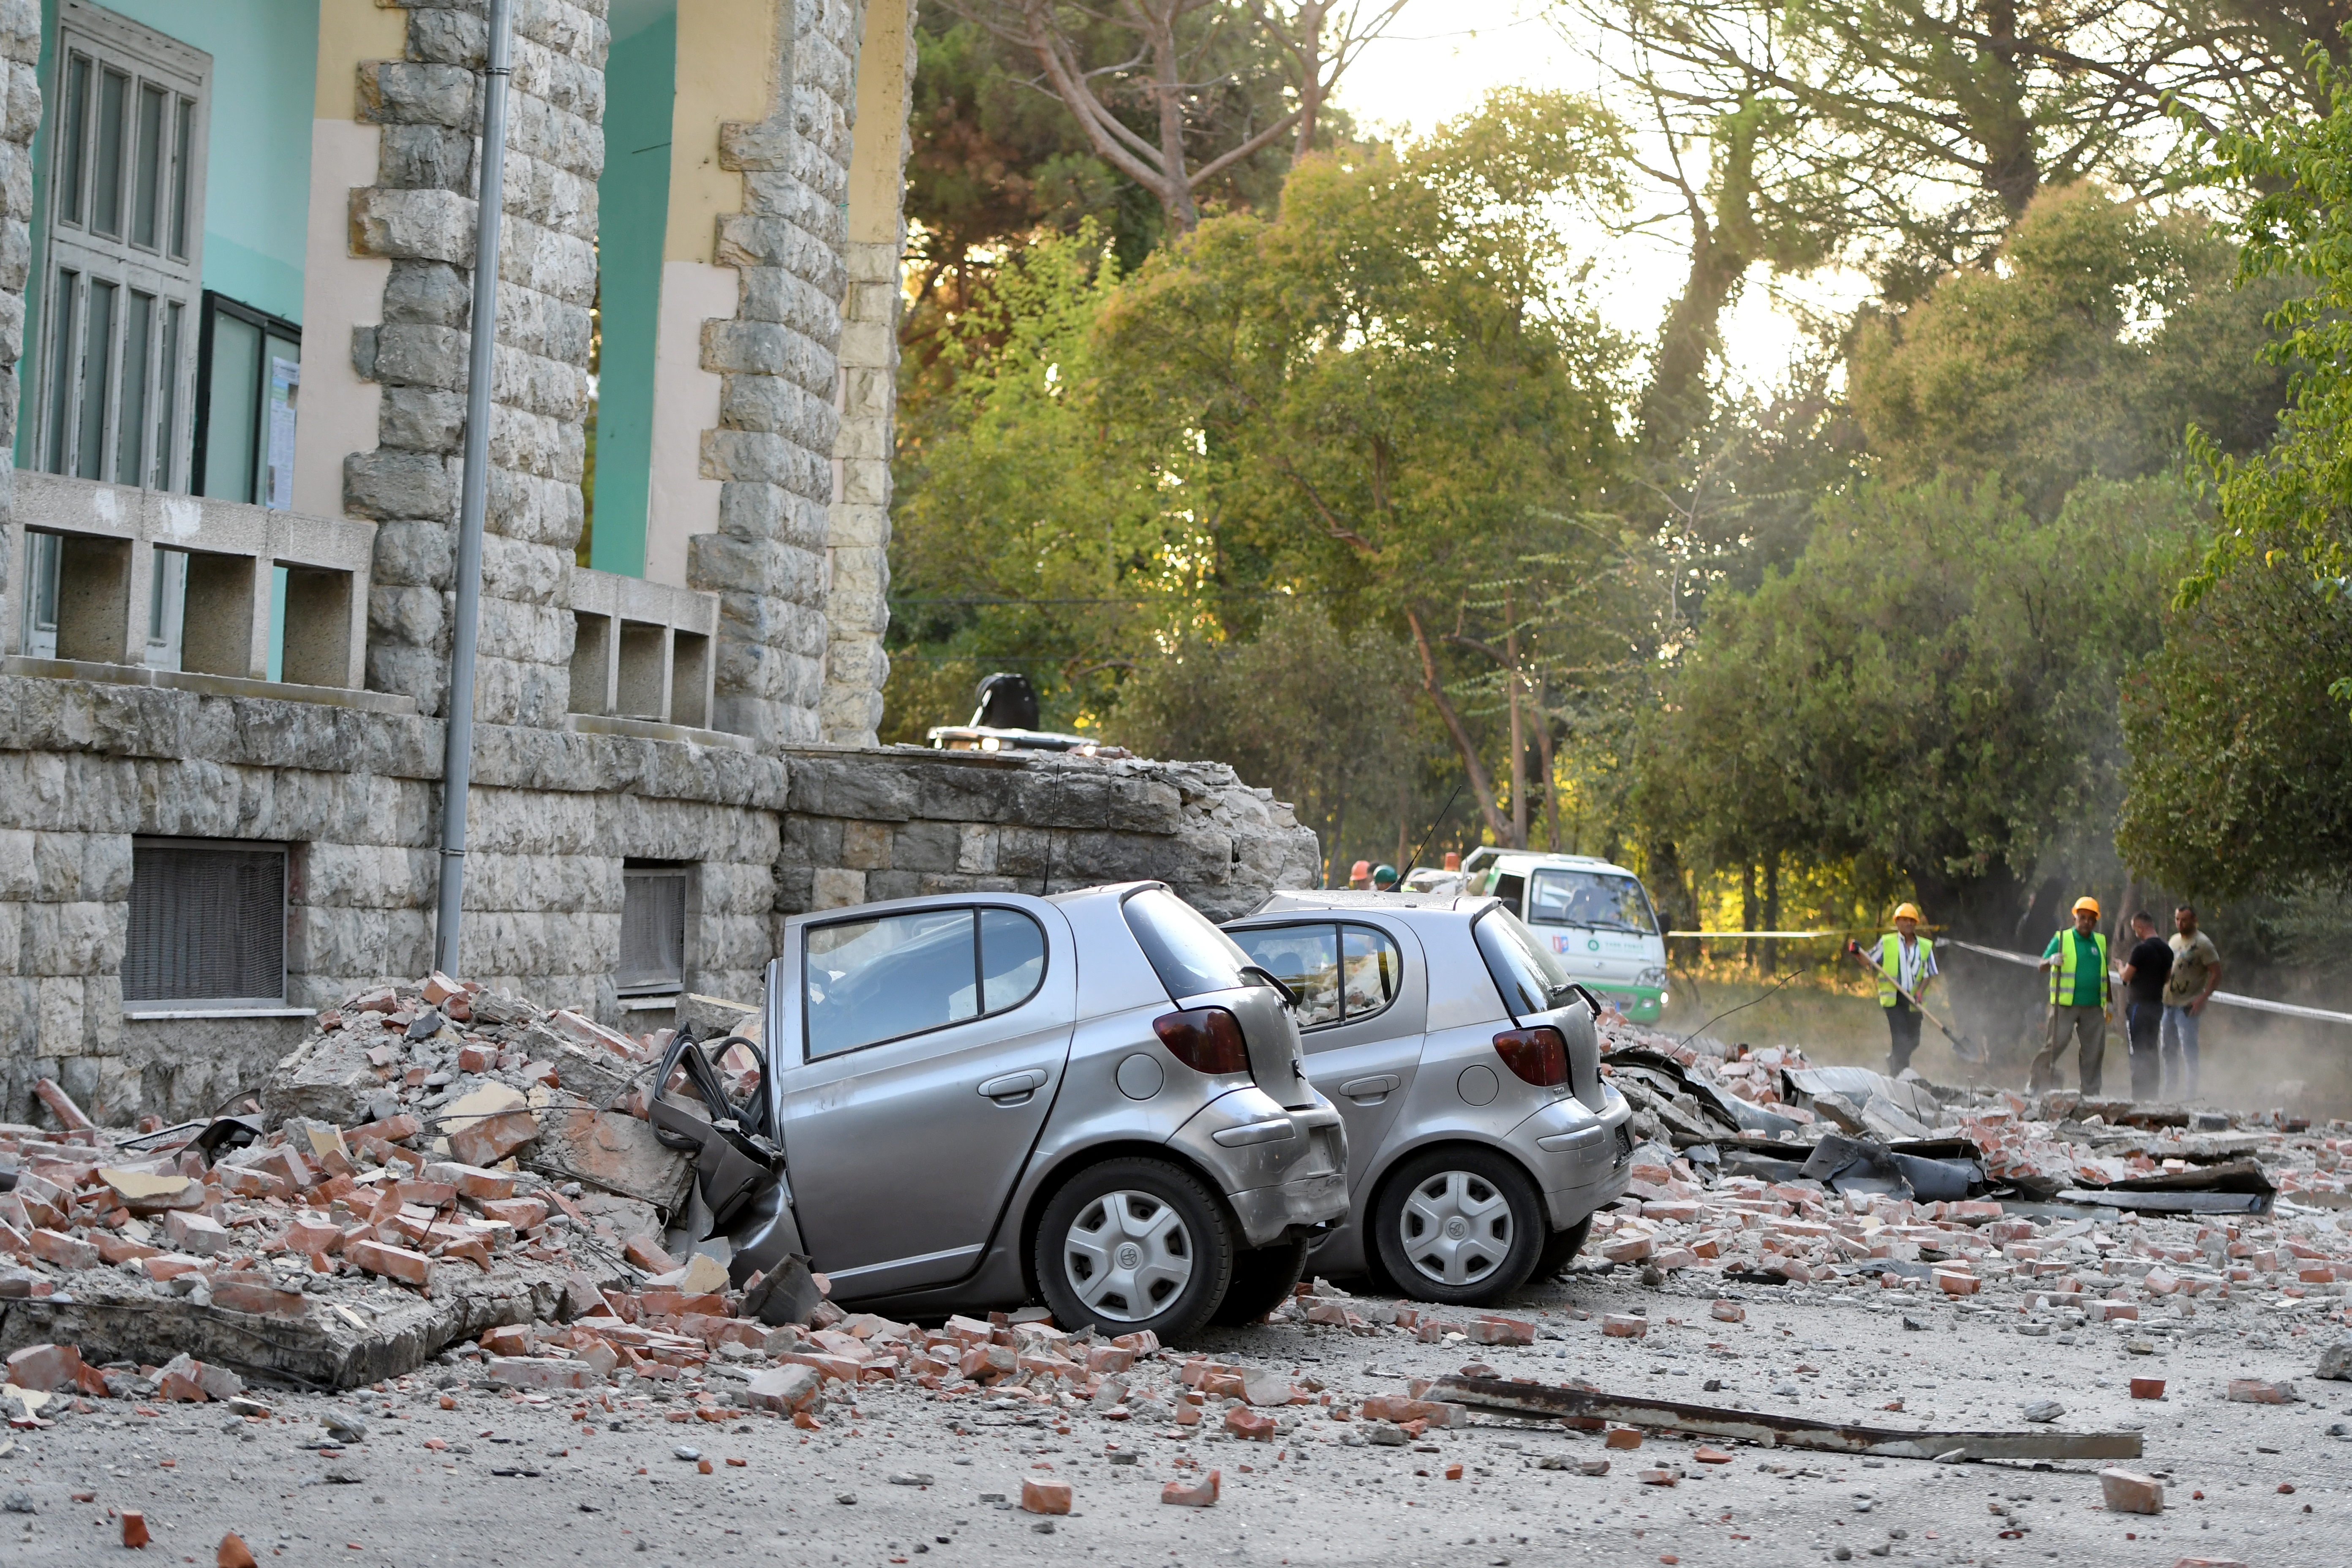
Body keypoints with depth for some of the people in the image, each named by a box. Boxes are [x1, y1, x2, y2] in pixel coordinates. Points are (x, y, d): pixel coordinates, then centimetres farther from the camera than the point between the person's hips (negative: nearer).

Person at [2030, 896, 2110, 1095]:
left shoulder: (2101, 942, 15)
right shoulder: (2062, 939, 3)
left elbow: (2106, 975, 23)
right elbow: (2042, 965, -4)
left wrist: (2110, 1003, 23)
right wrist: (2051, 961, -27)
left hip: (2094, 1007, 4)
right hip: (2065, 1004, -4)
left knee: (2094, 1049, 3)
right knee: (2056, 1043, -10)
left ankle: (2091, 1091, 10)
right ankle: (2038, 1082, 3)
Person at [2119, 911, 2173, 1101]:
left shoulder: (2141, 949, -17)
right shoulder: (2167, 949, 8)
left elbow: (2127, 977, -13)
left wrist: (2122, 968, 7)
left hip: (2139, 1004, -8)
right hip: (2157, 1004, 8)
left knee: (2139, 1051, -5)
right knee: (2152, 1051, 14)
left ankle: (2140, 1094, -8)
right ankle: (2153, 1094, 16)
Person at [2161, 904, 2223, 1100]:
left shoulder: (2202, 944, -10)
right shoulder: (2175, 940, 14)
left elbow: (2217, 975, -13)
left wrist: (2203, 999, -21)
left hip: (2188, 1007, -8)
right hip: (2168, 1003, 8)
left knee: (2188, 1051, -8)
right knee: (2168, 1049, 13)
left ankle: (2189, 1095, -5)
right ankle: (2170, 1092, 23)